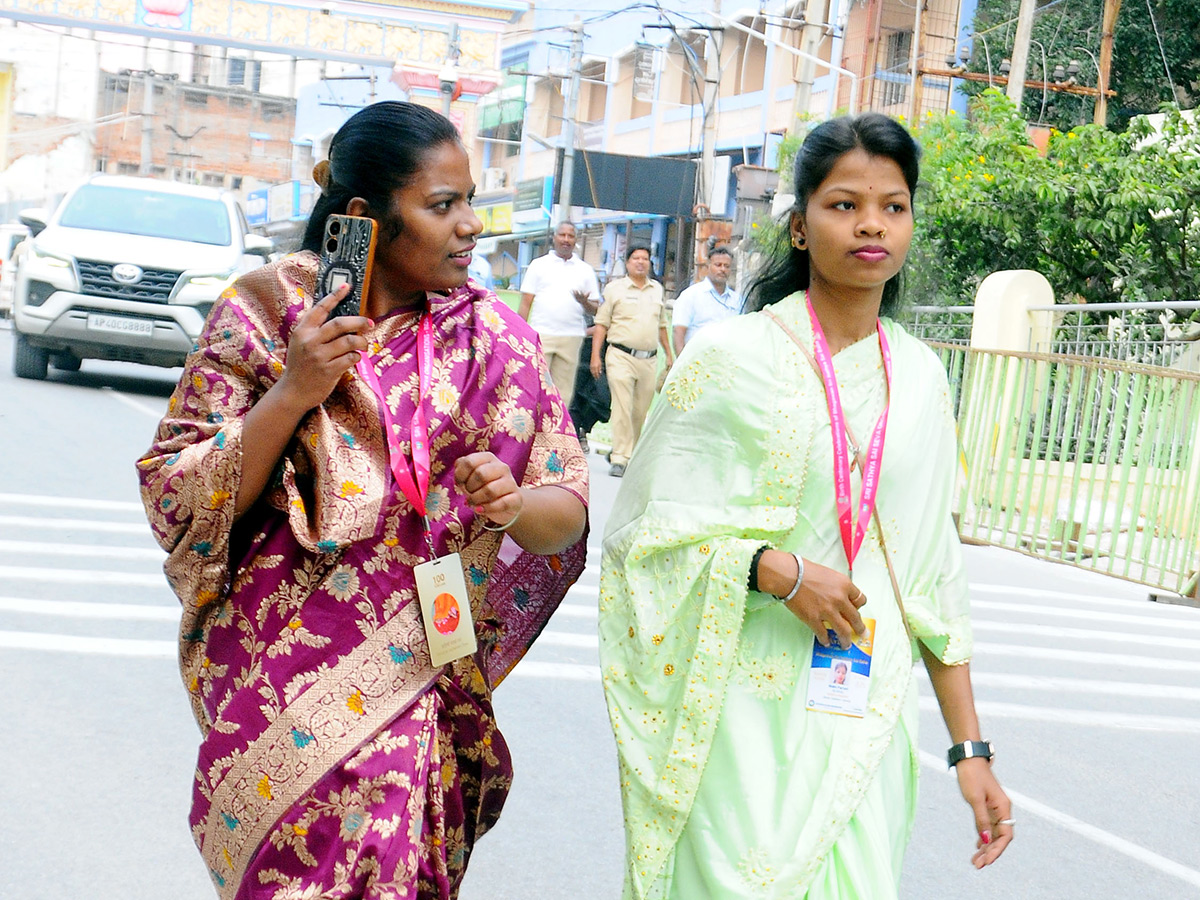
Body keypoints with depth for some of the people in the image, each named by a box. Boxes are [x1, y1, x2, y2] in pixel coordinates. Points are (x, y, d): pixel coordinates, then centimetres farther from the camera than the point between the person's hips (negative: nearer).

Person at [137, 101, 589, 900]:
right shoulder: (263, 314, -3)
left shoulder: (496, 341, 2)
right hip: (282, 680, -2)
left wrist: (513, 505, -19)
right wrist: (292, 394, -16)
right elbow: (181, 503, -4)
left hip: (426, 680, 2)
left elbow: (569, 511, 3)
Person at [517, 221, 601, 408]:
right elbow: (525, 303, 6)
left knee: (563, 392, 2)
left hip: (571, 338, 2)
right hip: (541, 336, -2)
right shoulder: (539, 265, 9)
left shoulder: (585, 270, 13)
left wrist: (585, 302, -12)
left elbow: (595, 310, 11)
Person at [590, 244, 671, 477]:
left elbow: (662, 325, 25)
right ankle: (619, 459, -10)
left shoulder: (657, 289, 16)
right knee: (622, 408, -11)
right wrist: (595, 355, -6)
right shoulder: (615, 288, 4)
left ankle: (624, 452, 19)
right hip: (621, 356, -4)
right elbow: (601, 323, 2)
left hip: (649, 360, 4)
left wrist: (669, 354, 21)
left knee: (641, 412, 6)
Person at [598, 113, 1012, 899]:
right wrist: (775, 567, -19)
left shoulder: (920, 373, 8)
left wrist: (971, 747, 9)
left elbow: (937, 575, 11)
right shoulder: (735, 355, -5)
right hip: (746, 712, -4)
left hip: (868, 720, 4)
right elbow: (643, 527, -5)